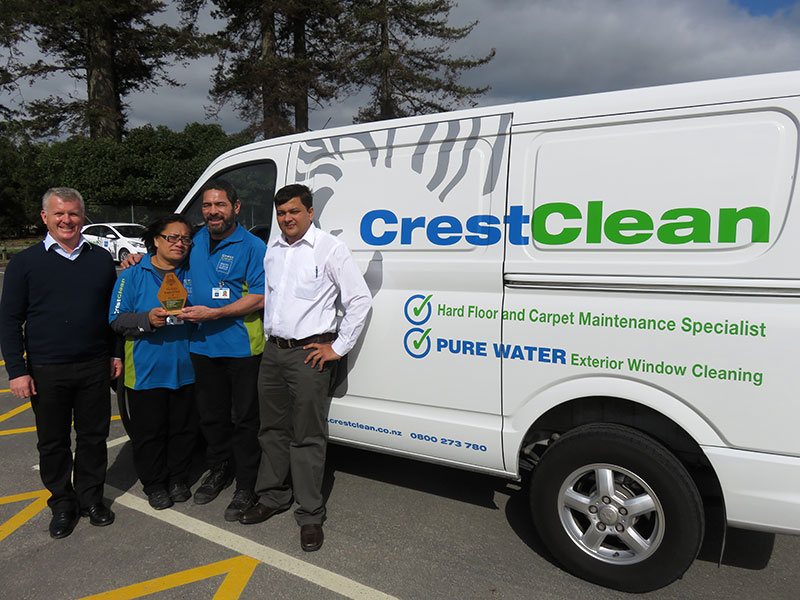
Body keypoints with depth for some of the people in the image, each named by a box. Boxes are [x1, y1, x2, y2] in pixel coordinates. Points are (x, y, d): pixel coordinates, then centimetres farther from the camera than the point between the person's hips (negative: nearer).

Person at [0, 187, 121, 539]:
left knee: (93, 437, 11)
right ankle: (63, 504, 27)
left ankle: (91, 499, 28)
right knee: (53, 443, 10)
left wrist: (116, 353, 8)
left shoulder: (101, 259, 5)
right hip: (46, 371, -1)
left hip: (95, 368, 2)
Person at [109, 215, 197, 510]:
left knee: (183, 428, 12)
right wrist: (148, 319, -21)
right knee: (149, 431, 7)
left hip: (185, 369, 3)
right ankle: (155, 484, 26)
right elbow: (117, 319, -5)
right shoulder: (132, 276, 0)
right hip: (146, 371, -2)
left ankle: (178, 478, 31)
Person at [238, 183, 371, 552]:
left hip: (309, 353, -6)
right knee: (272, 429, 16)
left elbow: (360, 299, -9)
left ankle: (310, 515, 12)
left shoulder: (329, 249, -7)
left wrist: (338, 348, -10)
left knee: (307, 437, 0)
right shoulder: (270, 250, 12)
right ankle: (273, 497, 33)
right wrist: (265, 335, 16)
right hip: (272, 351, 6)